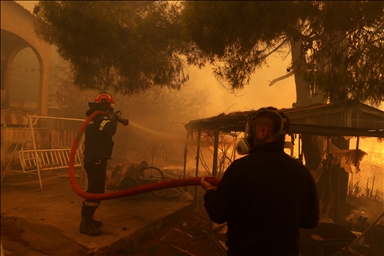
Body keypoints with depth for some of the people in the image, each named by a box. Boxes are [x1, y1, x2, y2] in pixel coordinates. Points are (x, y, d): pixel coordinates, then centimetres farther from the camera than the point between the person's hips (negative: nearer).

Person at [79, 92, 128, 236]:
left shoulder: (96, 117, 18)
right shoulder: (99, 117, -15)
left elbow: (106, 133, 25)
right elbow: (109, 130, -33)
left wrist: (116, 120, 13)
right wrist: (113, 119, -13)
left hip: (94, 158, 11)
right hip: (96, 159, -11)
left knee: (94, 189, 19)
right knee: (97, 191, -9)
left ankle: (87, 218, 30)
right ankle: (85, 224, -4)